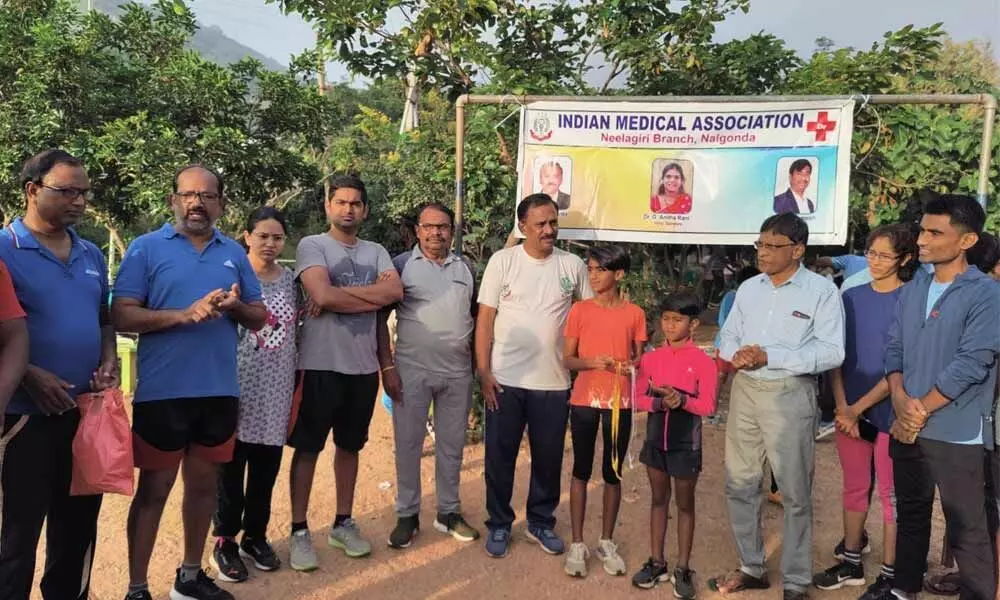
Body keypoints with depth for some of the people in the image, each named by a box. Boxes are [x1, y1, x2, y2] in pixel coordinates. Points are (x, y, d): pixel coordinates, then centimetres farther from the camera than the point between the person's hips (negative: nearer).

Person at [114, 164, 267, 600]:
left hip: (220, 391, 4)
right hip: (162, 392, -4)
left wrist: (236, 306, -11)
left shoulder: (234, 253, 9)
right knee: (154, 488, 4)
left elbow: (259, 317, 11)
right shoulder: (146, 248, -2)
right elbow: (122, 316, -10)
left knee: (204, 484, 15)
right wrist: (185, 314, -21)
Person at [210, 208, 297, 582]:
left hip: (277, 389, 4)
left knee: (267, 467, 11)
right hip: (239, 383, -4)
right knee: (232, 467, 4)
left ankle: (255, 536, 26)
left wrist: (298, 384, 13)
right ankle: (224, 541, 19)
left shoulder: (290, 279, 9)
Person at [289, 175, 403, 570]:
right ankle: (299, 531, 16)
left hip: (365, 366, 5)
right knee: (308, 448, 5)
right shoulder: (312, 246, -4)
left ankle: (343, 523, 28)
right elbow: (323, 297, -20)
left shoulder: (376, 253, 10)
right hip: (320, 364, -4)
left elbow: (395, 292, -6)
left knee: (350, 446, 15)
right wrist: (374, 296, -9)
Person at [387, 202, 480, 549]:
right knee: (408, 443, 5)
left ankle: (449, 512, 25)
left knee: (452, 444, 12)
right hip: (413, 370, -3)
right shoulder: (402, 265, -1)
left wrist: (478, 361, 10)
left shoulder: (465, 268, 10)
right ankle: (407, 515, 19)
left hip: (458, 371, 3)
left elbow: (475, 315, 16)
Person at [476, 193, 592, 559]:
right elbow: (485, 319, -3)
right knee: (500, 456, 8)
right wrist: (483, 371, -8)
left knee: (549, 458, 13)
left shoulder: (573, 265, 2)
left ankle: (541, 522, 32)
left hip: (554, 382, 2)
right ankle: (499, 524, 26)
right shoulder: (502, 261, -4)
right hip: (505, 380, -2)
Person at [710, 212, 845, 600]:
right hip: (744, 391, 6)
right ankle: (751, 568, 29)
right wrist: (736, 355, -11)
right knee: (740, 484, 12)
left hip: (789, 395, -5)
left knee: (795, 492, 6)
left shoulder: (822, 291, -7)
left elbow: (831, 352, -15)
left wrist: (769, 357, -19)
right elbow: (729, 335, 12)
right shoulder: (749, 288, 10)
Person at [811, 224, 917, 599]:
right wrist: (842, 406, -6)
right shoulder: (852, 298, 6)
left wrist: (859, 407, -14)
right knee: (855, 488, 15)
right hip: (850, 410, 5)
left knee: (891, 494, 6)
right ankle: (851, 564, 28)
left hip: (890, 412, -4)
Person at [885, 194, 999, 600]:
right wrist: (901, 401, -9)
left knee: (967, 531, 2)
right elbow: (894, 348, 7)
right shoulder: (911, 291, 8)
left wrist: (921, 411, -11)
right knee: (910, 515, 19)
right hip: (905, 428, 6)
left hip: (955, 434, -6)